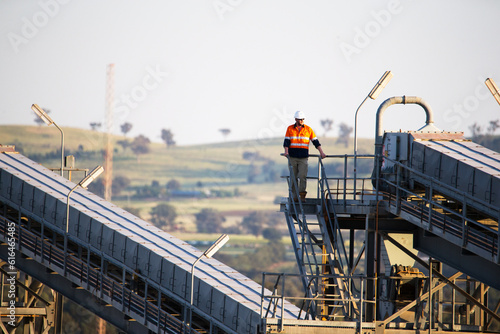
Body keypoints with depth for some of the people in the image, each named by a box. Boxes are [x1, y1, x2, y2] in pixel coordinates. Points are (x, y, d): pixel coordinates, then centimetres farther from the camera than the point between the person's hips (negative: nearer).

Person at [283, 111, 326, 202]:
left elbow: (315, 141, 7)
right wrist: (286, 151, -16)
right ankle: (294, 196, 6)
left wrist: (321, 152, -1)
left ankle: (302, 194, -12)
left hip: (303, 158, 0)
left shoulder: (308, 129, 8)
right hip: (292, 157, 0)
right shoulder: (290, 129, 7)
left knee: (302, 175, -15)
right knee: (293, 177, 2)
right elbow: (286, 141, 0)